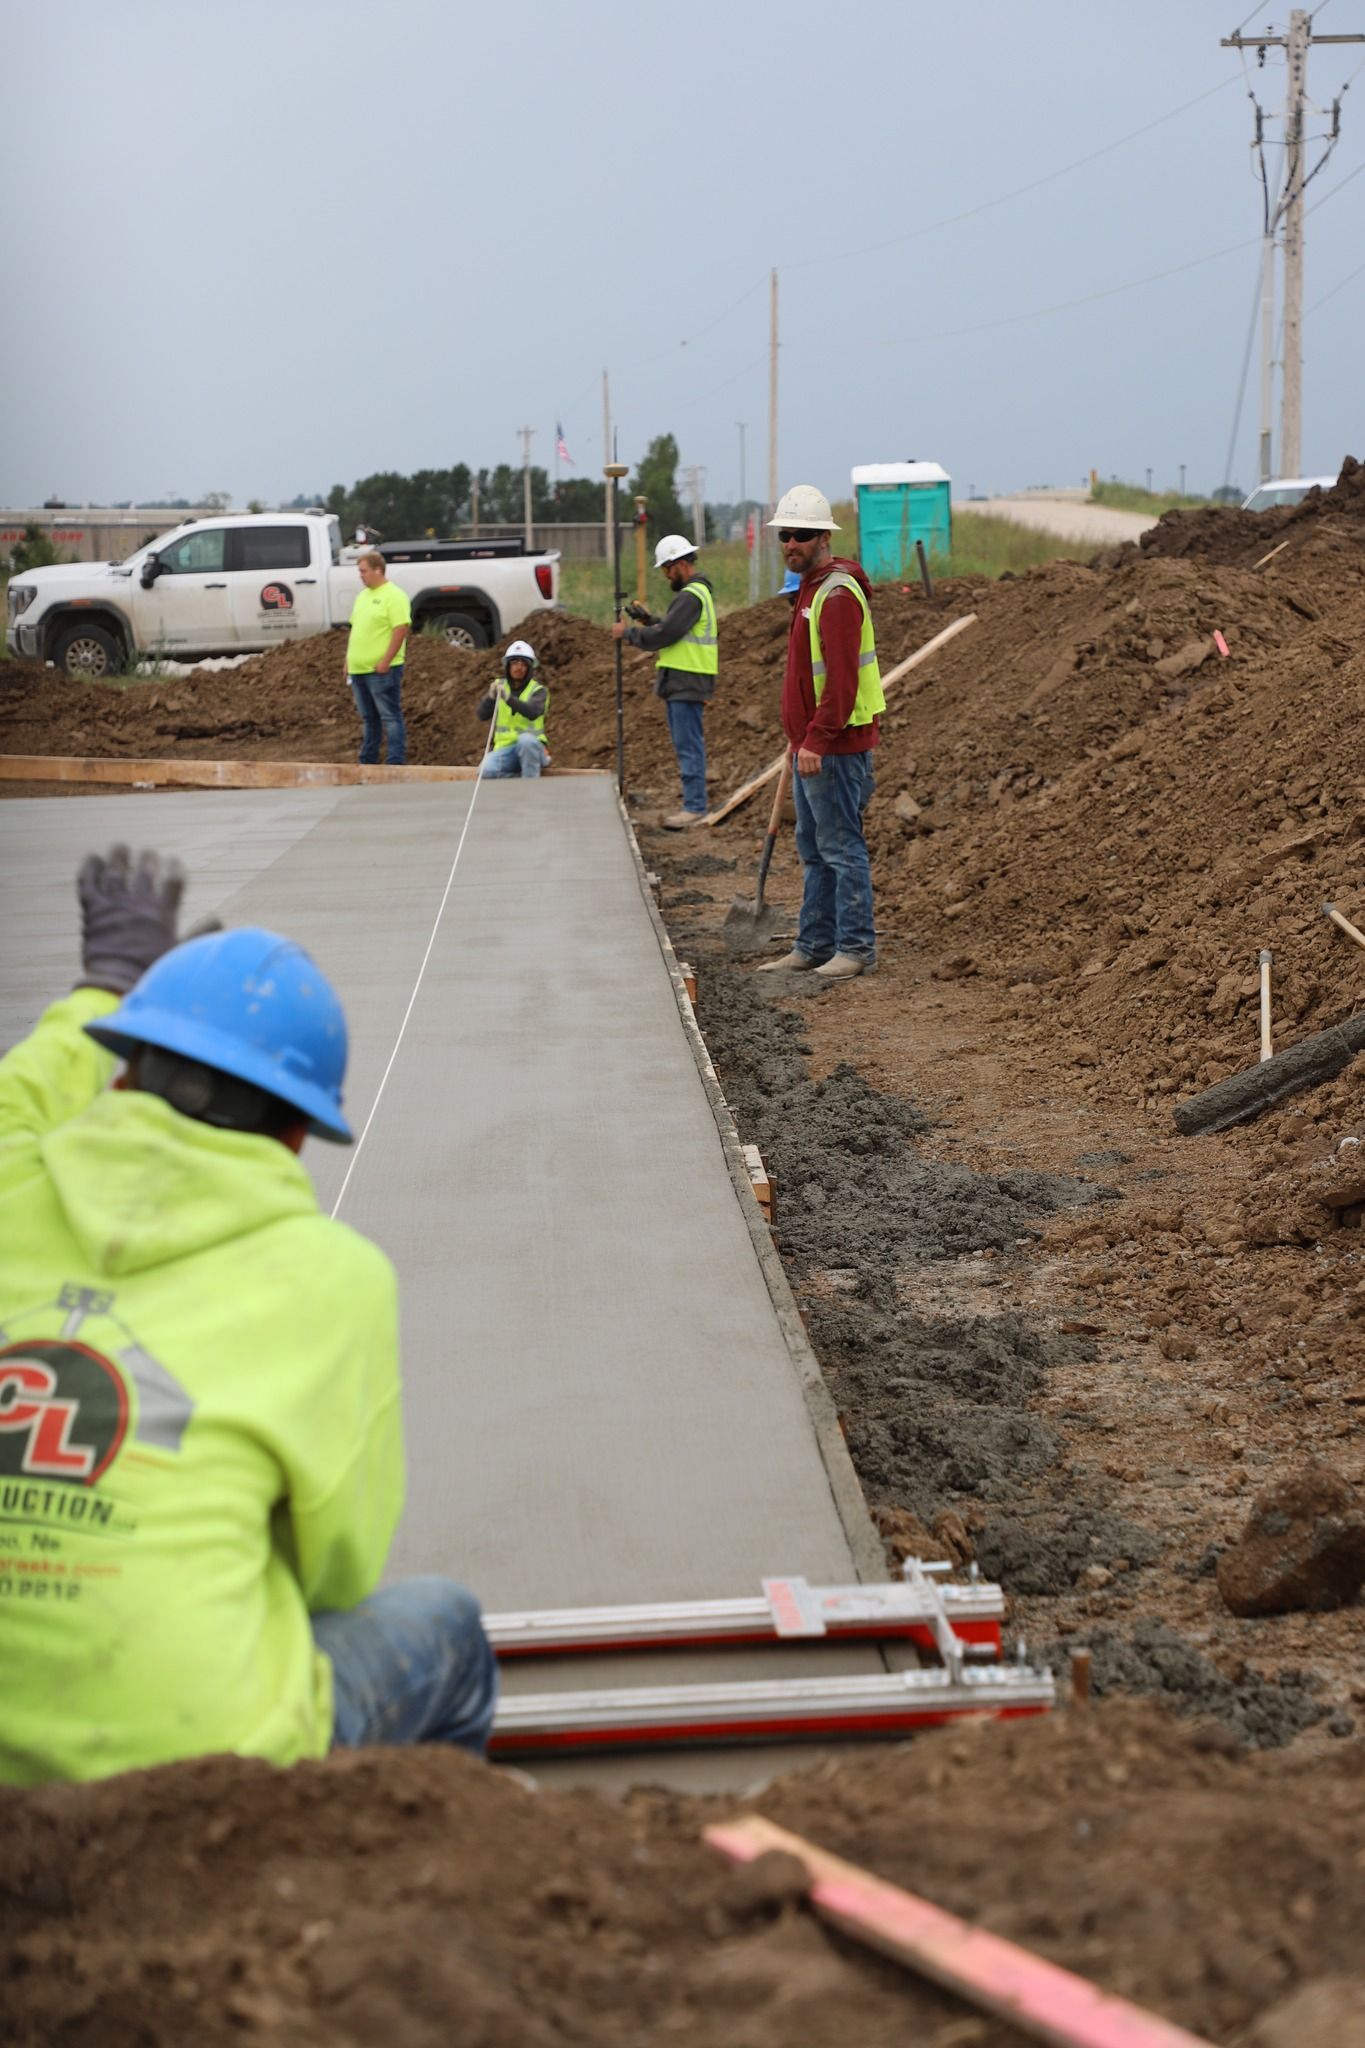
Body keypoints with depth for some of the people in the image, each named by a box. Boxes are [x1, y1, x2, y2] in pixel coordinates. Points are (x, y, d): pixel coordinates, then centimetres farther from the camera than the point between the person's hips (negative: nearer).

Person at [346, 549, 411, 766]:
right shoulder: (362, 596, 17)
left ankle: (396, 762, -7)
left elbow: (401, 629, -17)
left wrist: (386, 661, -20)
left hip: (381, 670, -8)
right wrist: (349, 660, 17)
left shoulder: (394, 596, -10)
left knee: (390, 716, -7)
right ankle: (367, 760, 21)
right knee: (368, 718, 14)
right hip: (358, 668, 8)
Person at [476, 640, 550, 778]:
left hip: (531, 747, -2)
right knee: (486, 771, -28)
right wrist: (490, 697, -22)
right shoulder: (499, 686, 10)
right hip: (504, 748, 2)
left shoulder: (538, 690, 0)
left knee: (525, 739, -38)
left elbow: (532, 712, -22)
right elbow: (481, 714, -2)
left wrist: (508, 698, -35)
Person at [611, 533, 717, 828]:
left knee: (689, 746, -9)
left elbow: (663, 636, -19)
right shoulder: (697, 591, 19)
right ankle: (692, 802, 17)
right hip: (683, 683, 11)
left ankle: (695, 807, -8)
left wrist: (627, 632, -7)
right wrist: (648, 620, 10)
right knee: (688, 745, 13)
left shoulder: (691, 596, -16)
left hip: (686, 684, -11)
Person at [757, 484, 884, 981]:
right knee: (814, 849, 14)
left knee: (841, 847, -6)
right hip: (810, 744, 11)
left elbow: (842, 680, -24)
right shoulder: (813, 588, 17)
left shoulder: (837, 594, -17)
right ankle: (814, 945, 21)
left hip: (834, 748, -11)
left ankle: (856, 946, 0)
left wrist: (815, 740, -27)